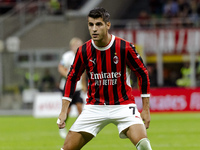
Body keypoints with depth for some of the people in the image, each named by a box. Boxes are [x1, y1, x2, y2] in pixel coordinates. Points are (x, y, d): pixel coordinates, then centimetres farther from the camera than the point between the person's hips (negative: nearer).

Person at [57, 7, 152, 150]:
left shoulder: (124, 47, -12)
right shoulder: (83, 51, -6)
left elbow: (143, 74, -1)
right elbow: (72, 78, 8)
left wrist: (146, 109, -1)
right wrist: (63, 111, 3)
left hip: (123, 104, -2)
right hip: (94, 106, 2)